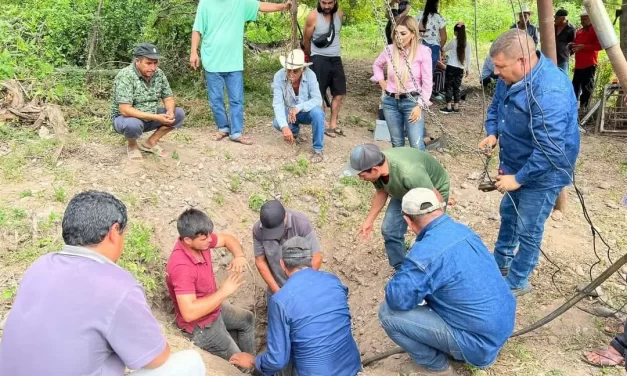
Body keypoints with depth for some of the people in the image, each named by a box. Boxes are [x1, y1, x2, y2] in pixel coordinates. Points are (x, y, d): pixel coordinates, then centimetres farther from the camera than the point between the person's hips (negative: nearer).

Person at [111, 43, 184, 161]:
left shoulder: (159, 74, -6)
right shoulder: (125, 76, -25)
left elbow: (168, 98, 0)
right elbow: (125, 110, -32)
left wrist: (170, 112, -25)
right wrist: (156, 117, -37)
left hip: (150, 118, 6)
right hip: (125, 118, -6)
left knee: (178, 114, -9)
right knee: (133, 124, -39)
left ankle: (151, 142, 4)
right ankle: (132, 145, -3)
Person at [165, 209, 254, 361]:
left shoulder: (199, 240, -15)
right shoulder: (182, 267, -39)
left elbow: (227, 239, 3)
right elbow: (189, 313, -42)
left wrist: (239, 256, -19)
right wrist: (224, 291, -36)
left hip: (214, 307, 9)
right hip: (200, 325, -9)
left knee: (247, 319, 27)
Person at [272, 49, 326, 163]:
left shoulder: (310, 75, -26)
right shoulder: (279, 76, -24)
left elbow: (317, 100, -28)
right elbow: (278, 103, -29)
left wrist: (298, 107, -44)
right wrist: (284, 126, -43)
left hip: (306, 111, -1)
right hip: (289, 112, 1)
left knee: (317, 112, -34)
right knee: (277, 123, -28)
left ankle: (318, 149, -17)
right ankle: (295, 132, 10)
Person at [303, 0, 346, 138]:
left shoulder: (339, 14, 2)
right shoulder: (313, 16, -13)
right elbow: (306, 40, -1)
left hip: (336, 59, 6)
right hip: (320, 59, -5)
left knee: (339, 93, 9)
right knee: (320, 94, 2)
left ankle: (333, 124, 21)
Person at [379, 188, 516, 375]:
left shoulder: (426, 252, -25)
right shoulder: (463, 230, 2)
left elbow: (397, 299, -20)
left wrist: (406, 277, 0)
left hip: (480, 342, -8)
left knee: (388, 313, -8)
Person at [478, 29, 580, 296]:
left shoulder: (550, 93, -36)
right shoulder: (511, 75, -8)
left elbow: (549, 151, -35)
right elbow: (496, 106, 11)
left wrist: (519, 178, -25)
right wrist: (493, 133, -6)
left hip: (542, 173, -9)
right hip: (516, 165, 9)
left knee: (527, 230, 5)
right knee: (508, 213, 25)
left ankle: (516, 283, 25)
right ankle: (500, 262, 46)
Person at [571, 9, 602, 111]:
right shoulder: (579, 31, 20)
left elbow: (600, 45, -11)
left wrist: (583, 46, -18)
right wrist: (573, 46, 7)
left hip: (589, 64, -7)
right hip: (578, 65, 7)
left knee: (586, 87, -4)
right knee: (575, 86, 7)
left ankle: (583, 107, 1)